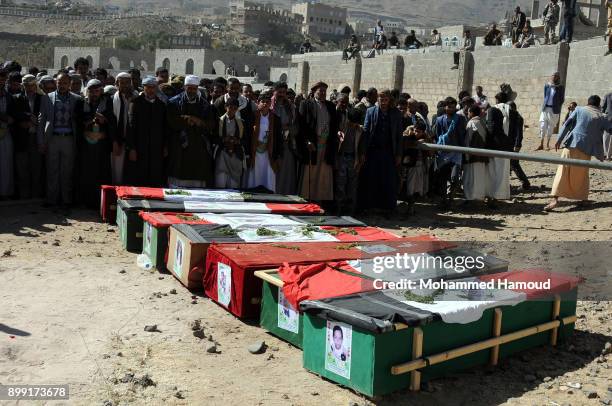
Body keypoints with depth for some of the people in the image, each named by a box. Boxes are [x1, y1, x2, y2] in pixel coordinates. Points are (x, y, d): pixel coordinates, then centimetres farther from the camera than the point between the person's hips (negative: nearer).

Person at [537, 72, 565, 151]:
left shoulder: (561, 87, -2)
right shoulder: (547, 85, 7)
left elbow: (562, 100, 2)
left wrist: (557, 106, -5)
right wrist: (544, 105, 5)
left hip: (554, 110, -3)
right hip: (545, 108, 3)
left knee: (550, 127, 4)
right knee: (542, 126, -1)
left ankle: (548, 144, 12)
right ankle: (541, 145, 3)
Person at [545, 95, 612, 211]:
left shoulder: (579, 110, 7)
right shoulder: (602, 117, 7)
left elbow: (567, 124, 0)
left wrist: (559, 139, 1)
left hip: (572, 145, -1)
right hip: (586, 149, 1)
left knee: (563, 171, -5)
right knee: (582, 174, 18)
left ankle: (555, 198, -17)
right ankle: (583, 199, 21)